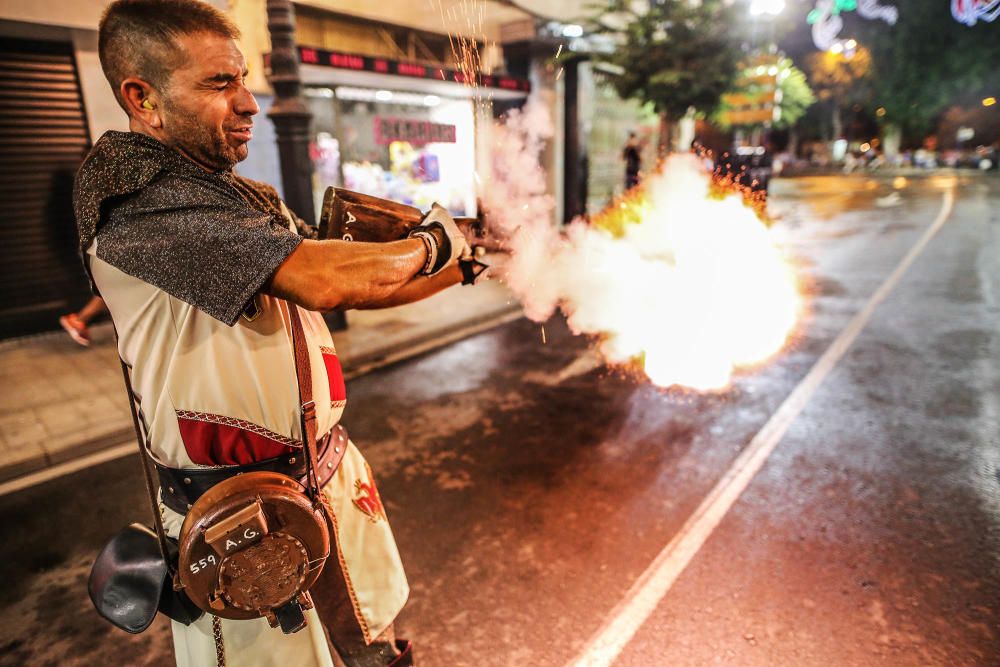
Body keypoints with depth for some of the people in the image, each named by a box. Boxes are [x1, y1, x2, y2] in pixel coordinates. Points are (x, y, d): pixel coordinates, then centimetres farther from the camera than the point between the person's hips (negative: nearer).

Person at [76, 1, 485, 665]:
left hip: (329, 474, 8)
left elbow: (357, 289, 14)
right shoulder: (137, 196, -19)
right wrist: (428, 244, -13)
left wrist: (465, 264, 7)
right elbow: (322, 281, -31)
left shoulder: (253, 199, 9)